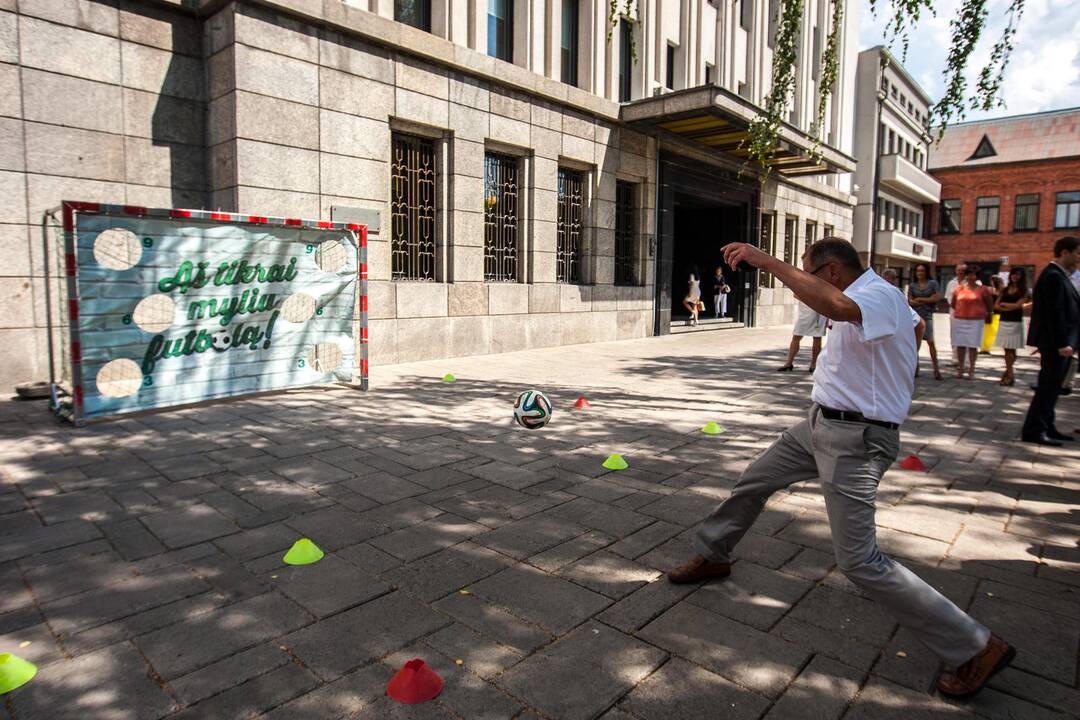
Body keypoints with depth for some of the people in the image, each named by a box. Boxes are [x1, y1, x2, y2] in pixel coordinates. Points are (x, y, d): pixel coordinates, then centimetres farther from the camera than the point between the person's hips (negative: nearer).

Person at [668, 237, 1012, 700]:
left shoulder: (880, 295, -19)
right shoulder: (873, 297, 11)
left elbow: (837, 307, -44)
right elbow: (917, 326, 32)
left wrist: (766, 260, -39)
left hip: (854, 440, -11)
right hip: (822, 425, 11)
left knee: (859, 562, -9)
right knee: (754, 480, 19)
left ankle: (976, 648, 7)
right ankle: (712, 556, 41)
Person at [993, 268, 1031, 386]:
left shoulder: (1023, 291, 2)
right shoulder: (1005, 290, 12)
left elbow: (1018, 305, -9)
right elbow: (996, 306, 6)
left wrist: (1004, 304, 2)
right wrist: (1009, 308, -9)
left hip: (1015, 323, -3)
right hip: (1003, 322, 3)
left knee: (1011, 350, -6)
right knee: (1007, 350, 2)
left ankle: (1009, 376, -2)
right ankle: (1009, 374, 8)